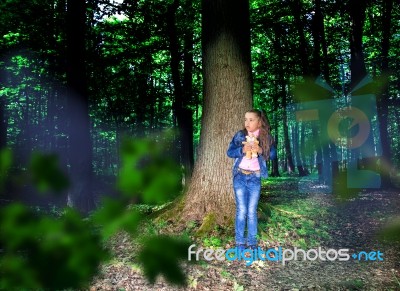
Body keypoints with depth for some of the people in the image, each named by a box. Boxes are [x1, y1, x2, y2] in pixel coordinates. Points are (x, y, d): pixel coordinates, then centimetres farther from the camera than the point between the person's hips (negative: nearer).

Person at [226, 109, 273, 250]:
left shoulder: (266, 137, 0)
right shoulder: (240, 135, -1)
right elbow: (229, 152, -3)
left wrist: (260, 150, -21)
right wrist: (242, 150, -21)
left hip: (255, 177, 0)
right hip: (240, 176, 0)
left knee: (252, 211, 5)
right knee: (241, 210, 1)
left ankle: (252, 241, 16)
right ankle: (240, 241, 11)